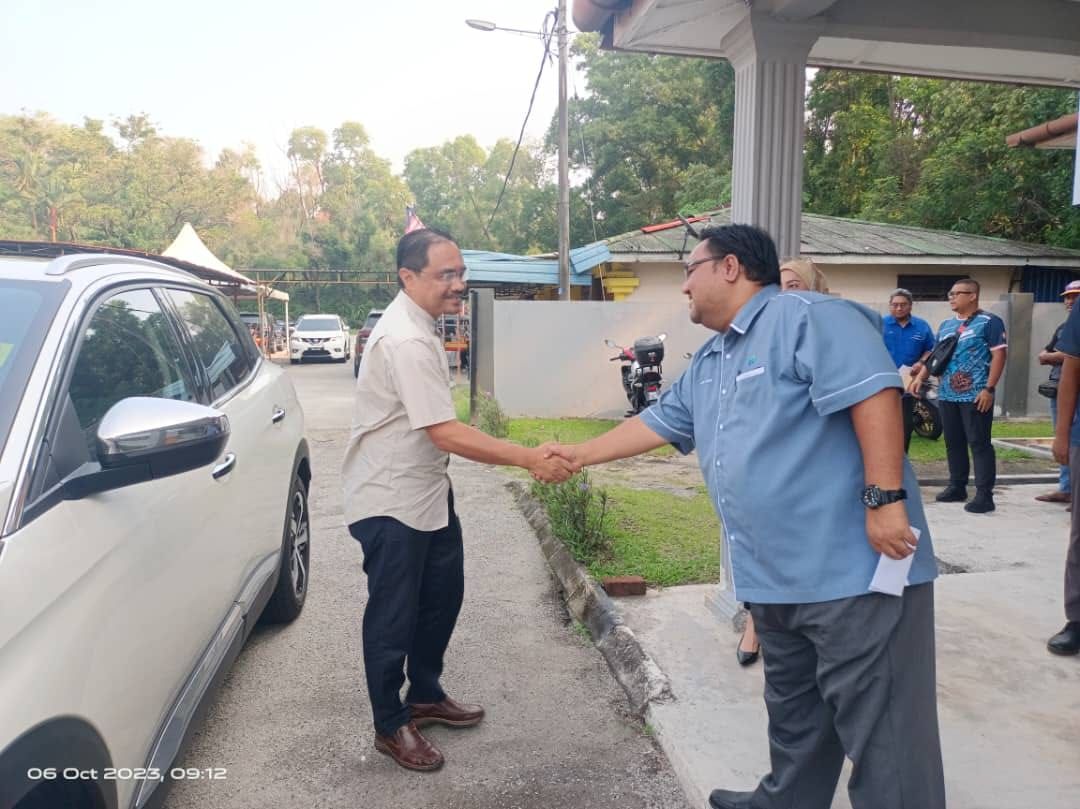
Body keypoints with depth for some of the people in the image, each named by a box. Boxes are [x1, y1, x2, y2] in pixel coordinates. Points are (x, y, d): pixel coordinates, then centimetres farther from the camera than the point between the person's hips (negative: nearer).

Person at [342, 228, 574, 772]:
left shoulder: (418, 328, 7)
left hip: (427, 491, 10)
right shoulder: (405, 341, -26)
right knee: (394, 615, 5)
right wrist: (531, 459, -31)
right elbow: (446, 434, -31)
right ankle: (391, 727, 24)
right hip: (391, 501, -10)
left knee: (441, 596, 19)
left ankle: (425, 695, 39)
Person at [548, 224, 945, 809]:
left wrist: (885, 498, -25)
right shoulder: (708, 364, 19)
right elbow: (658, 423, 26)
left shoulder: (806, 318, -10)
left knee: (880, 728, 2)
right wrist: (580, 455, 28)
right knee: (792, 713, 24)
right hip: (772, 578, 9)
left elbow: (873, 392, -20)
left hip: (853, 569, -9)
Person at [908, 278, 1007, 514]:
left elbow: (999, 355, -9)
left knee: (979, 444, -5)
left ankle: (984, 494, -3)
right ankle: (956, 487, 21)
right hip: (947, 395, 7)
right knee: (953, 443, 11)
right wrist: (920, 377, 5)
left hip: (976, 396, -7)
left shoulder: (989, 322, -4)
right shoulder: (946, 325, 16)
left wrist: (989, 389, -16)